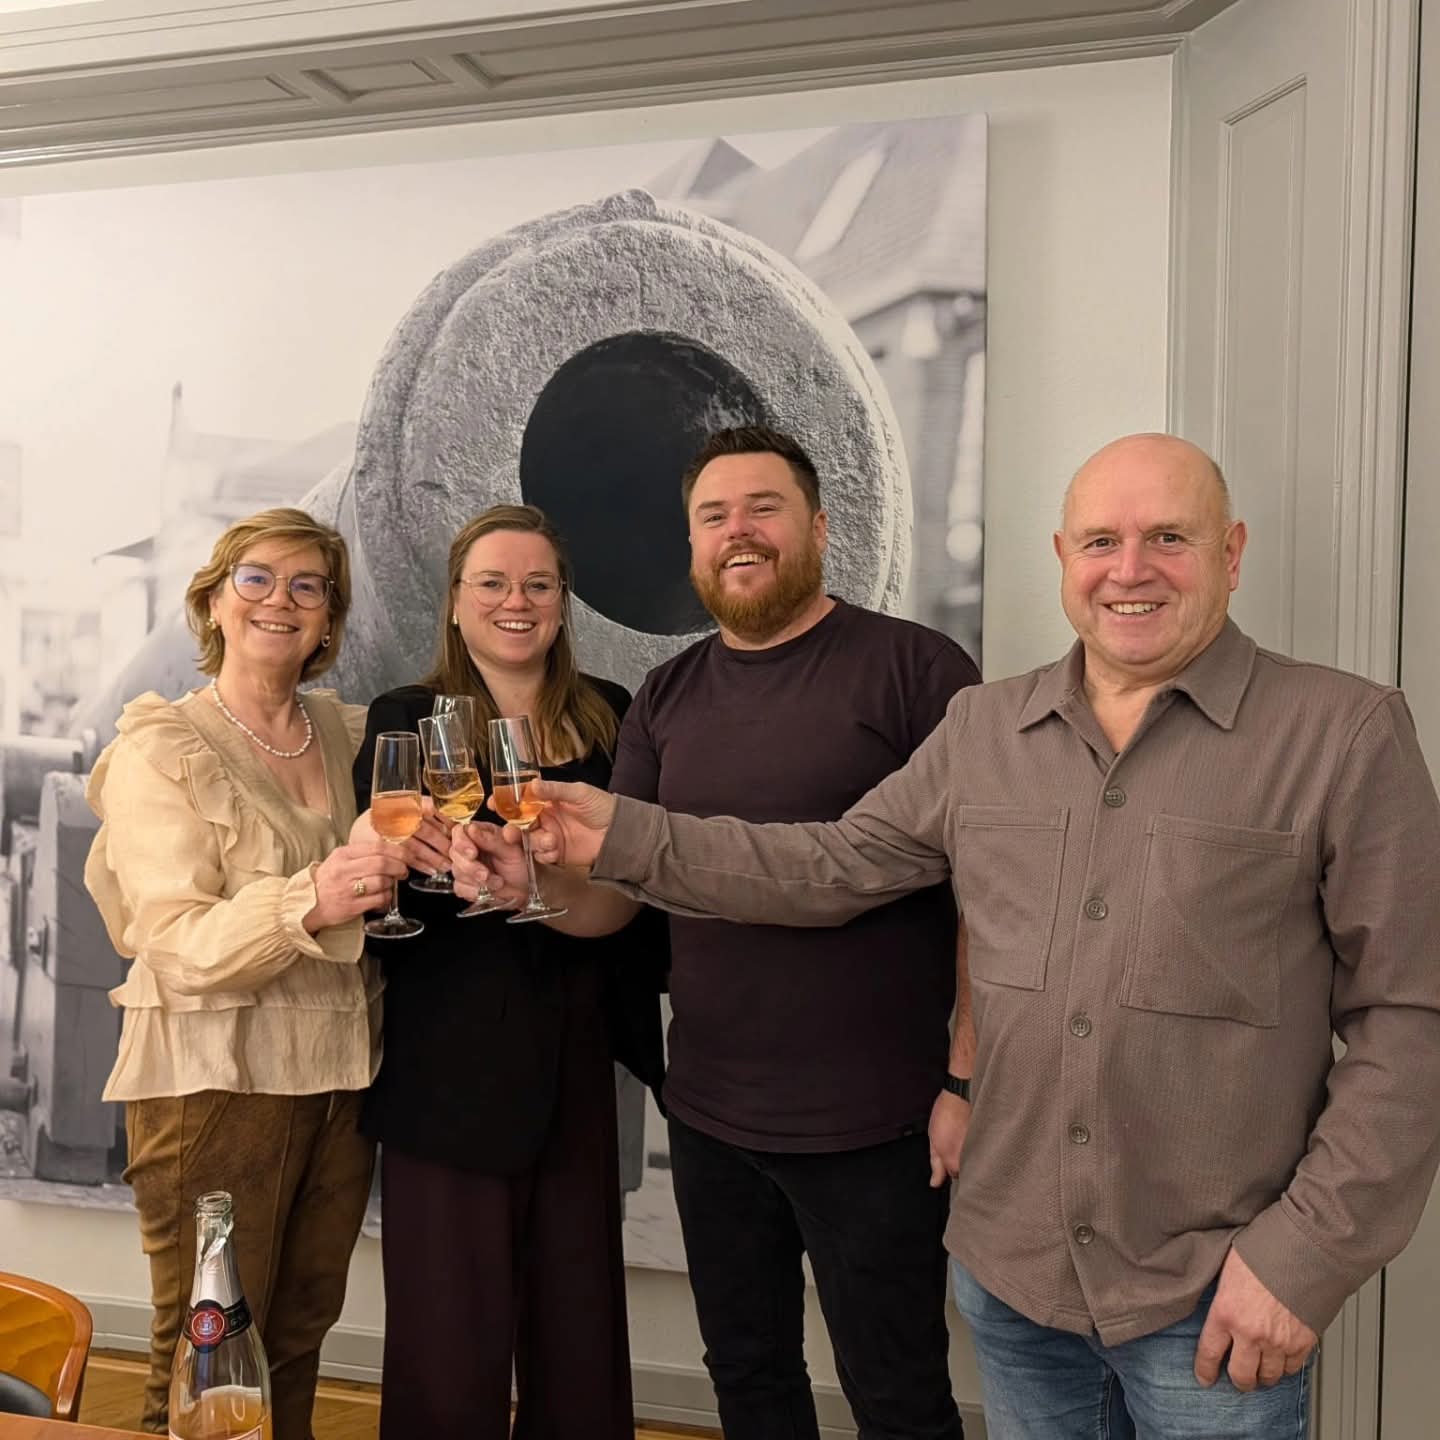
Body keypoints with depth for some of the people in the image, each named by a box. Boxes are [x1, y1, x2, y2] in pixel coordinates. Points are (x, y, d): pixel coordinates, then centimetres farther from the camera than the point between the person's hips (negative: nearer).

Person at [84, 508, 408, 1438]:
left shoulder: (352, 733, 8)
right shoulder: (161, 750, -6)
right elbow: (180, 948, -14)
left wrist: (402, 865, -4)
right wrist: (307, 905, -32)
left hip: (341, 1078, 4)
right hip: (216, 1082, -4)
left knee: (298, 1345, 13)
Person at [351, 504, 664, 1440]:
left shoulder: (612, 718, 8)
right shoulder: (408, 720, 0)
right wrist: (410, 855, -26)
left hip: (579, 1056, 3)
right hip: (451, 1065, -3)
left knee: (581, 1325, 11)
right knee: (454, 1337, 3)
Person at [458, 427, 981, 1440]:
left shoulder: (912, 668, -10)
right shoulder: (668, 700, 7)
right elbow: (605, 897, 6)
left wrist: (969, 1082, -14)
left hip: (873, 1127, -5)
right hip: (709, 1119, 5)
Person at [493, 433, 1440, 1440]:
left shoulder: (1347, 733, -9)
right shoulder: (983, 729, 4)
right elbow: (835, 867, 7)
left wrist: (1307, 1251, -13)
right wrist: (627, 837, -1)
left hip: (1216, 1295, -4)